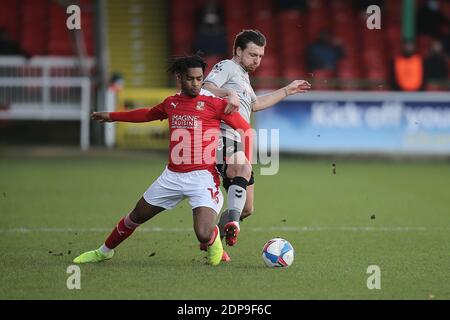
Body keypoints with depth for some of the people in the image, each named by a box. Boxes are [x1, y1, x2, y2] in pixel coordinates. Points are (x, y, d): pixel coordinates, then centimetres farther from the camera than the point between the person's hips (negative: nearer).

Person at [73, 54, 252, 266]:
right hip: (173, 176, 5)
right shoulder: (171, 103, 10)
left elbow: (245, 128, -3)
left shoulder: (214, 103, -7)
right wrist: (111, 116, 40)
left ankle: (215, 241, 15)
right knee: (136, 217, 18)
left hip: (202, 177, -5)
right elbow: (148, 114, 31)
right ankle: (104, 251, 43)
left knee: (204, 236, -23)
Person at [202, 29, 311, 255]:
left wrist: (287, 91, 49)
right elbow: (206, 88, -14)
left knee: (246, 209, 9)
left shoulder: (243, 76, 32)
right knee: (244, 169, -39)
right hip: (223, 137, -10)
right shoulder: (227, 67, 2)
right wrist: (229, 94, -31)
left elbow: (255, 104, 46)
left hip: (238, 145, 10)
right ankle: (232, 222, -53)